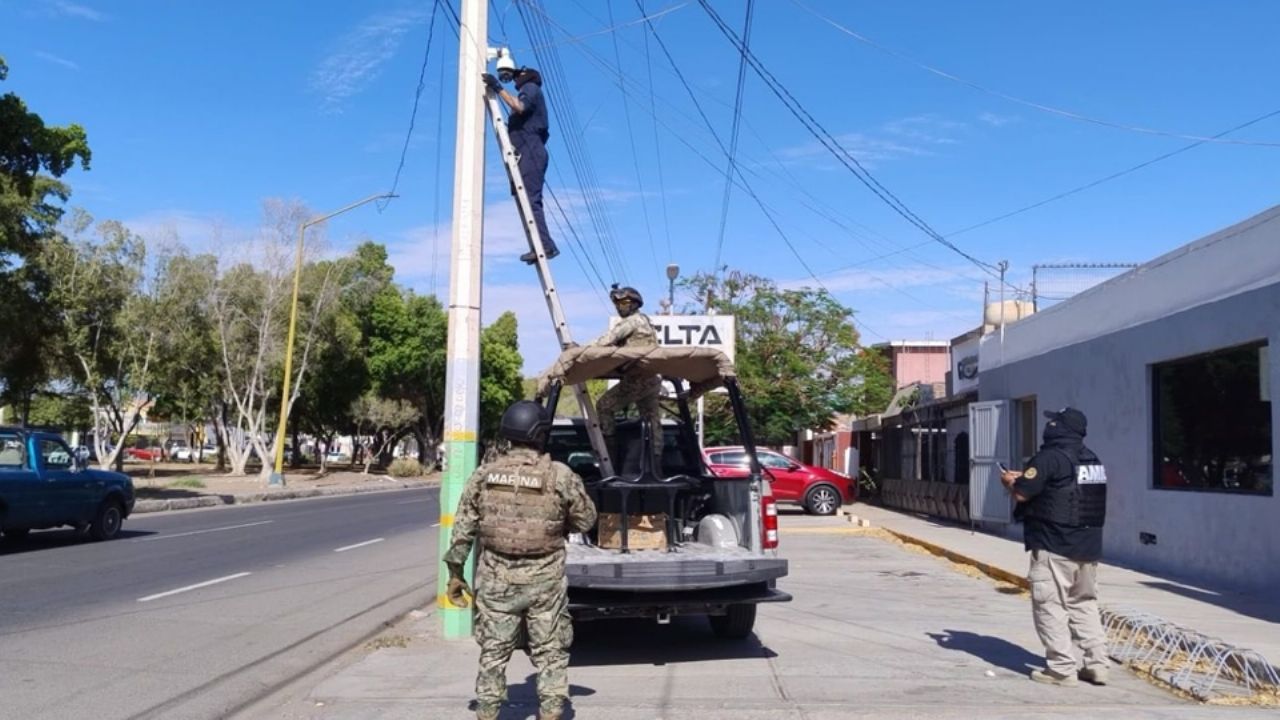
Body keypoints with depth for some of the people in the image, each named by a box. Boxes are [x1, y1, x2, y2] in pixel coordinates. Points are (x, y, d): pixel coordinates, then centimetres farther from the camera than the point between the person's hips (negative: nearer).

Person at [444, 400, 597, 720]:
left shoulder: (483, 475, -1)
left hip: (495, 579, 2)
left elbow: (462, 529, 1)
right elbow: (585, 520, 3)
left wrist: (455, 573, 9)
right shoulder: (560, 476, -8)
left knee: (494, 651, 13)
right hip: (544, 580, -2)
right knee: (550, 652, 10)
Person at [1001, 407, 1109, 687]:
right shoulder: (1092, 459, 14)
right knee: (1085, 604, 18)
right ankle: (1097, 664, 17)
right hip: (1089, 546, 8)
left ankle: (1062, 669, 0)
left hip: (1054, 547, -8)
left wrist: (1010, 481, 7)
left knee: (1051, 606, 0)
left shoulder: (1050, 457, -14)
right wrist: (1025, 477, 23)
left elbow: (1022, 494, -15)